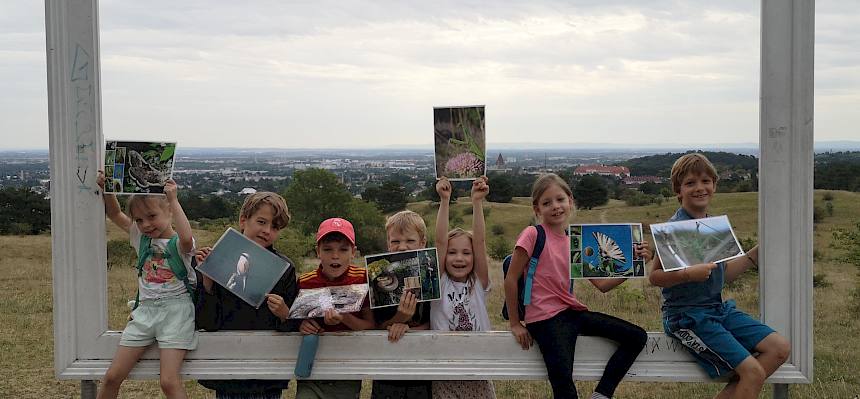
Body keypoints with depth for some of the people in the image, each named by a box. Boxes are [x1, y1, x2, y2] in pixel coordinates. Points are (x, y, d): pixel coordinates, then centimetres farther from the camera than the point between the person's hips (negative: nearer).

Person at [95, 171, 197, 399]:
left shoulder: (178, 243, -6)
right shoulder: (141, 239, 12)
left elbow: (186, 238, -31)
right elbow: (114, 214, 12)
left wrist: (173, 200, -26)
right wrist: (105, 189, -5)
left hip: (175, 310, -6)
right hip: (145, 310, 6)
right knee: (112, 376, 1)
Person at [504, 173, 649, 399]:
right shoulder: (533, 235, -7)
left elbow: (602, 285, 9)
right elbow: (510, 280, -8)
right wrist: (515, 323, -6)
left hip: (572, 312, 7)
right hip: (546, 318, -7)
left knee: (637, 337, 0)